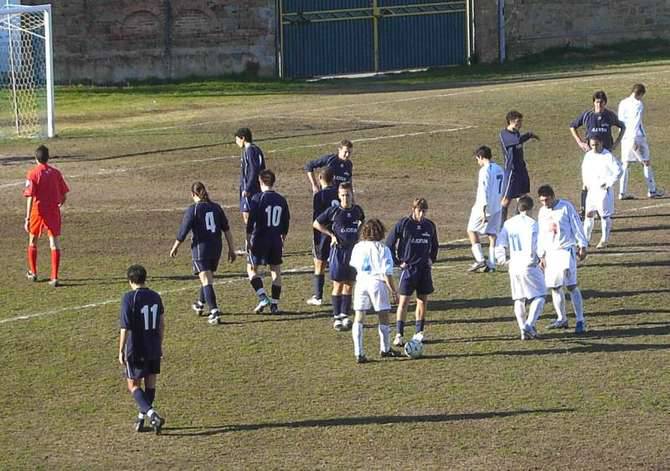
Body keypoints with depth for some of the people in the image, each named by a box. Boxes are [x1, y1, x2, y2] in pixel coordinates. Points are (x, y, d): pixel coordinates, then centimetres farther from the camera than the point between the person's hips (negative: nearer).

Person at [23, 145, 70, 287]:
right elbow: (64, 195, 5)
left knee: (33, 241, 20)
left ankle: (33, 273, 32)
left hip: (38, 211, -2)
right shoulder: (56, 173, 0)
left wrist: (27, 218, -16)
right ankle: (54, 277, -10)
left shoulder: (33, 174, -10)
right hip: (54, 211, 2)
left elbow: (30, 197, -16)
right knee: (55, 243, -1)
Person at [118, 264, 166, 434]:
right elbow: (162, 324, 11)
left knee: (134, 386, 3)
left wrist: (121, 351, -9)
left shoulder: (129, 298, -13)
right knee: (150, 385, 14)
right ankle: (142, 417, 23)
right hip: (154, 350, 5)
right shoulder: (155, 297, 4)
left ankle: (152, 414, -15)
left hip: (136, 350, -5)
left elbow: (125, 327, -15)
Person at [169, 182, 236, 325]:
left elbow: (183, 231, -8)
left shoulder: (193, 209, -10)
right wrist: (231, 249, 13)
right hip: (216, 249, 6)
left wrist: (175, 247, 7)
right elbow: (227, 230, 7)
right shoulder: (216, 208, 5)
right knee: (208, 277, 23)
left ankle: (214, 312, -19)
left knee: (206, 281, -8)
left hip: (200, 249, -6)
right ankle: (200, 305, 42)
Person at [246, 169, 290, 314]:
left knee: (252, 268, 7)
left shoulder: (257, 198, -10)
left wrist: (248, 239, -7)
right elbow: (286, 222, 13)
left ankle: (263, 298, -9)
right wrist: (283, 238, 25)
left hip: (260, 239, -4)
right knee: (276, 270, 11)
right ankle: (274, 304, 12)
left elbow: (251, 220, -14)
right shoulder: (281, 200, 5)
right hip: (276, 240, 5)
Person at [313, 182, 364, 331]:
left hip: (354, 251, 4)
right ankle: (337, 317, 4)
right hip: (338, 251, -4)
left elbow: (362, 223, 27)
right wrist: (331, 235, -6)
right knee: (338, 285, -1)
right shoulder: (334, 211, -7)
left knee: (349, 285, 6)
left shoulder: (357, 210, 4)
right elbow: (316, 224, 2)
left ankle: (345, 315, 13)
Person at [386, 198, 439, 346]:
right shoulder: (403, 224, -8)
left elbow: (435, 245, 23)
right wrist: (397, 262, -7)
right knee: (403, 301, -7)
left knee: (423, 300, 6)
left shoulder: (430, 226, 5)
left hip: (424, 268, 4)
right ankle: (399, 335, -6)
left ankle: (419, 332, 16)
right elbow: (389, 244, -4)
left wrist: (432, 259, 9)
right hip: (408, 267, -4)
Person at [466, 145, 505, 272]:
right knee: (492, 234, 8)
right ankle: (491, 264, 4)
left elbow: (484, 190, -21)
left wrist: (483, 209, -23)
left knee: (472, 230, 6)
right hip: (497, 208, 7)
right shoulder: (499, 169, 11)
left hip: (484, 206, -7)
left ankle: (480, 260, -2)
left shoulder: (485, 170, -15)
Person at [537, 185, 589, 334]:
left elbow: (577, 227, -4)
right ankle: (562, 319, 19)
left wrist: (582, 246, -7)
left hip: (566, 250, -6)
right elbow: (541, 235, 18)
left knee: (571, 285, -12)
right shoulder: (543, 212, 12)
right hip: (550, 253, 6)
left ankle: (580, 320, -12)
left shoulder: (566, 207, -5)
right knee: (554, 287, 7)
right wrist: (541, 255, 15)